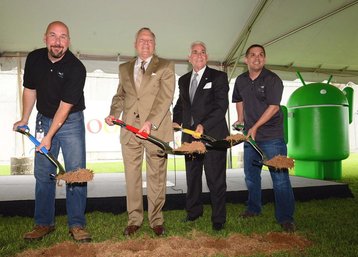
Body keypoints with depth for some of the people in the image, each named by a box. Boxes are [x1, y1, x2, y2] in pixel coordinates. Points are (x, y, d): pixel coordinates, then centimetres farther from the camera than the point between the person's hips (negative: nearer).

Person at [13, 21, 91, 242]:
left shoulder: (76, 68, -19)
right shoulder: (34, 59, -3)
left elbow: (65, 106, -20)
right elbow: (30, 90, 10)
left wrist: (49, 136, -20)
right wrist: (24, 120, 12)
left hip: (71, 121, -4)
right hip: (44, 119, 4)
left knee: (76, 173, -7)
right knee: (43, 174, 5)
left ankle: (77, 225, 3)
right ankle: (44, 224, 17)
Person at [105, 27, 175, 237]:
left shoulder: (165, 67, 4)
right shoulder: (125, 68, 18)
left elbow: (165, 97, -8)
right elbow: (120, 96, 20)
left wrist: (151, 122, -20)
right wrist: (114, 113, -1)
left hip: (156, 129, -3)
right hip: (129, 129, 4)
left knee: (157, 176, 5)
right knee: (132, 176, 7)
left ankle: (156, 219, 18)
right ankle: (134, 219, 20)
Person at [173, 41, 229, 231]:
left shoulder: (219, 77, 0)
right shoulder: (183, 80, 16)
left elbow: (222, 105, -9)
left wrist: (204, 125, -20)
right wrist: (176, 121, 2)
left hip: (213, 134, -5)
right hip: (190, 135, 5)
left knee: (216, 179, 1)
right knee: (192, 176, 14)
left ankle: (218, 218, 15)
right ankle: (194, 211, 32)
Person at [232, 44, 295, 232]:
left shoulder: (272, 79, -9)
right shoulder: (240, 81, 8)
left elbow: (273, 107, -15)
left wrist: (255, 127, -15)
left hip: (272, 136, -6)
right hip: (250, 135, 6)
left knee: (280, 177, -6)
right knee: (250, 175, 15)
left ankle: (285, 218, 5)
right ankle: (253, 209, 33)